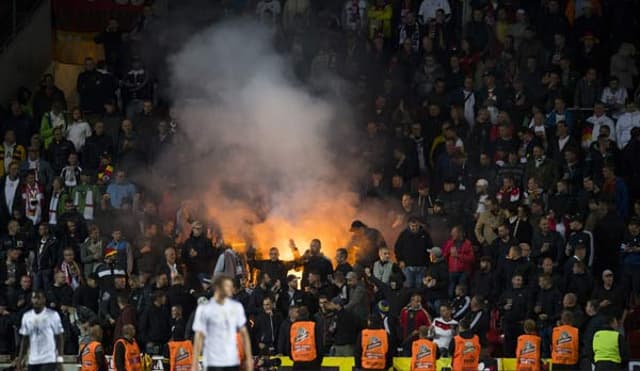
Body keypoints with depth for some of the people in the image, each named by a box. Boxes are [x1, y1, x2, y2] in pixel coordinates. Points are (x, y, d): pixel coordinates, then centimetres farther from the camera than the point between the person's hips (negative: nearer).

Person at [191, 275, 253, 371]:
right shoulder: (204, 309, -5)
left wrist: (248, 358, 3)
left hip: (233, 362, 4)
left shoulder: (236, 307, 6)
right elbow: (199, 338, -5)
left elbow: (244, 333, 11)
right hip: (213, 362, -4)